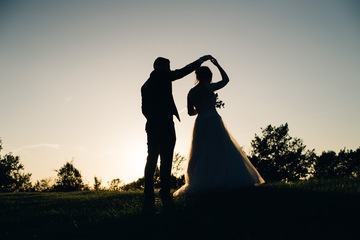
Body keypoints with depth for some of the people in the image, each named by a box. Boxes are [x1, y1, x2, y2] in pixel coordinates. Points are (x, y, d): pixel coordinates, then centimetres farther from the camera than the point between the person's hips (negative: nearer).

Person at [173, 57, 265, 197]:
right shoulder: (208, 88, -4)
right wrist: (217, 65, 12)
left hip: (200, 124, 5)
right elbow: (226, 80, 6)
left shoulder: (191, 92, 10)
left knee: (201, 155, 7)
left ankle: (198, 184, 2)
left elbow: (190, 112, 14)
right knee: (222, 151, -4)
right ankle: (229, 180, -10)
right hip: (213, 121, -5)